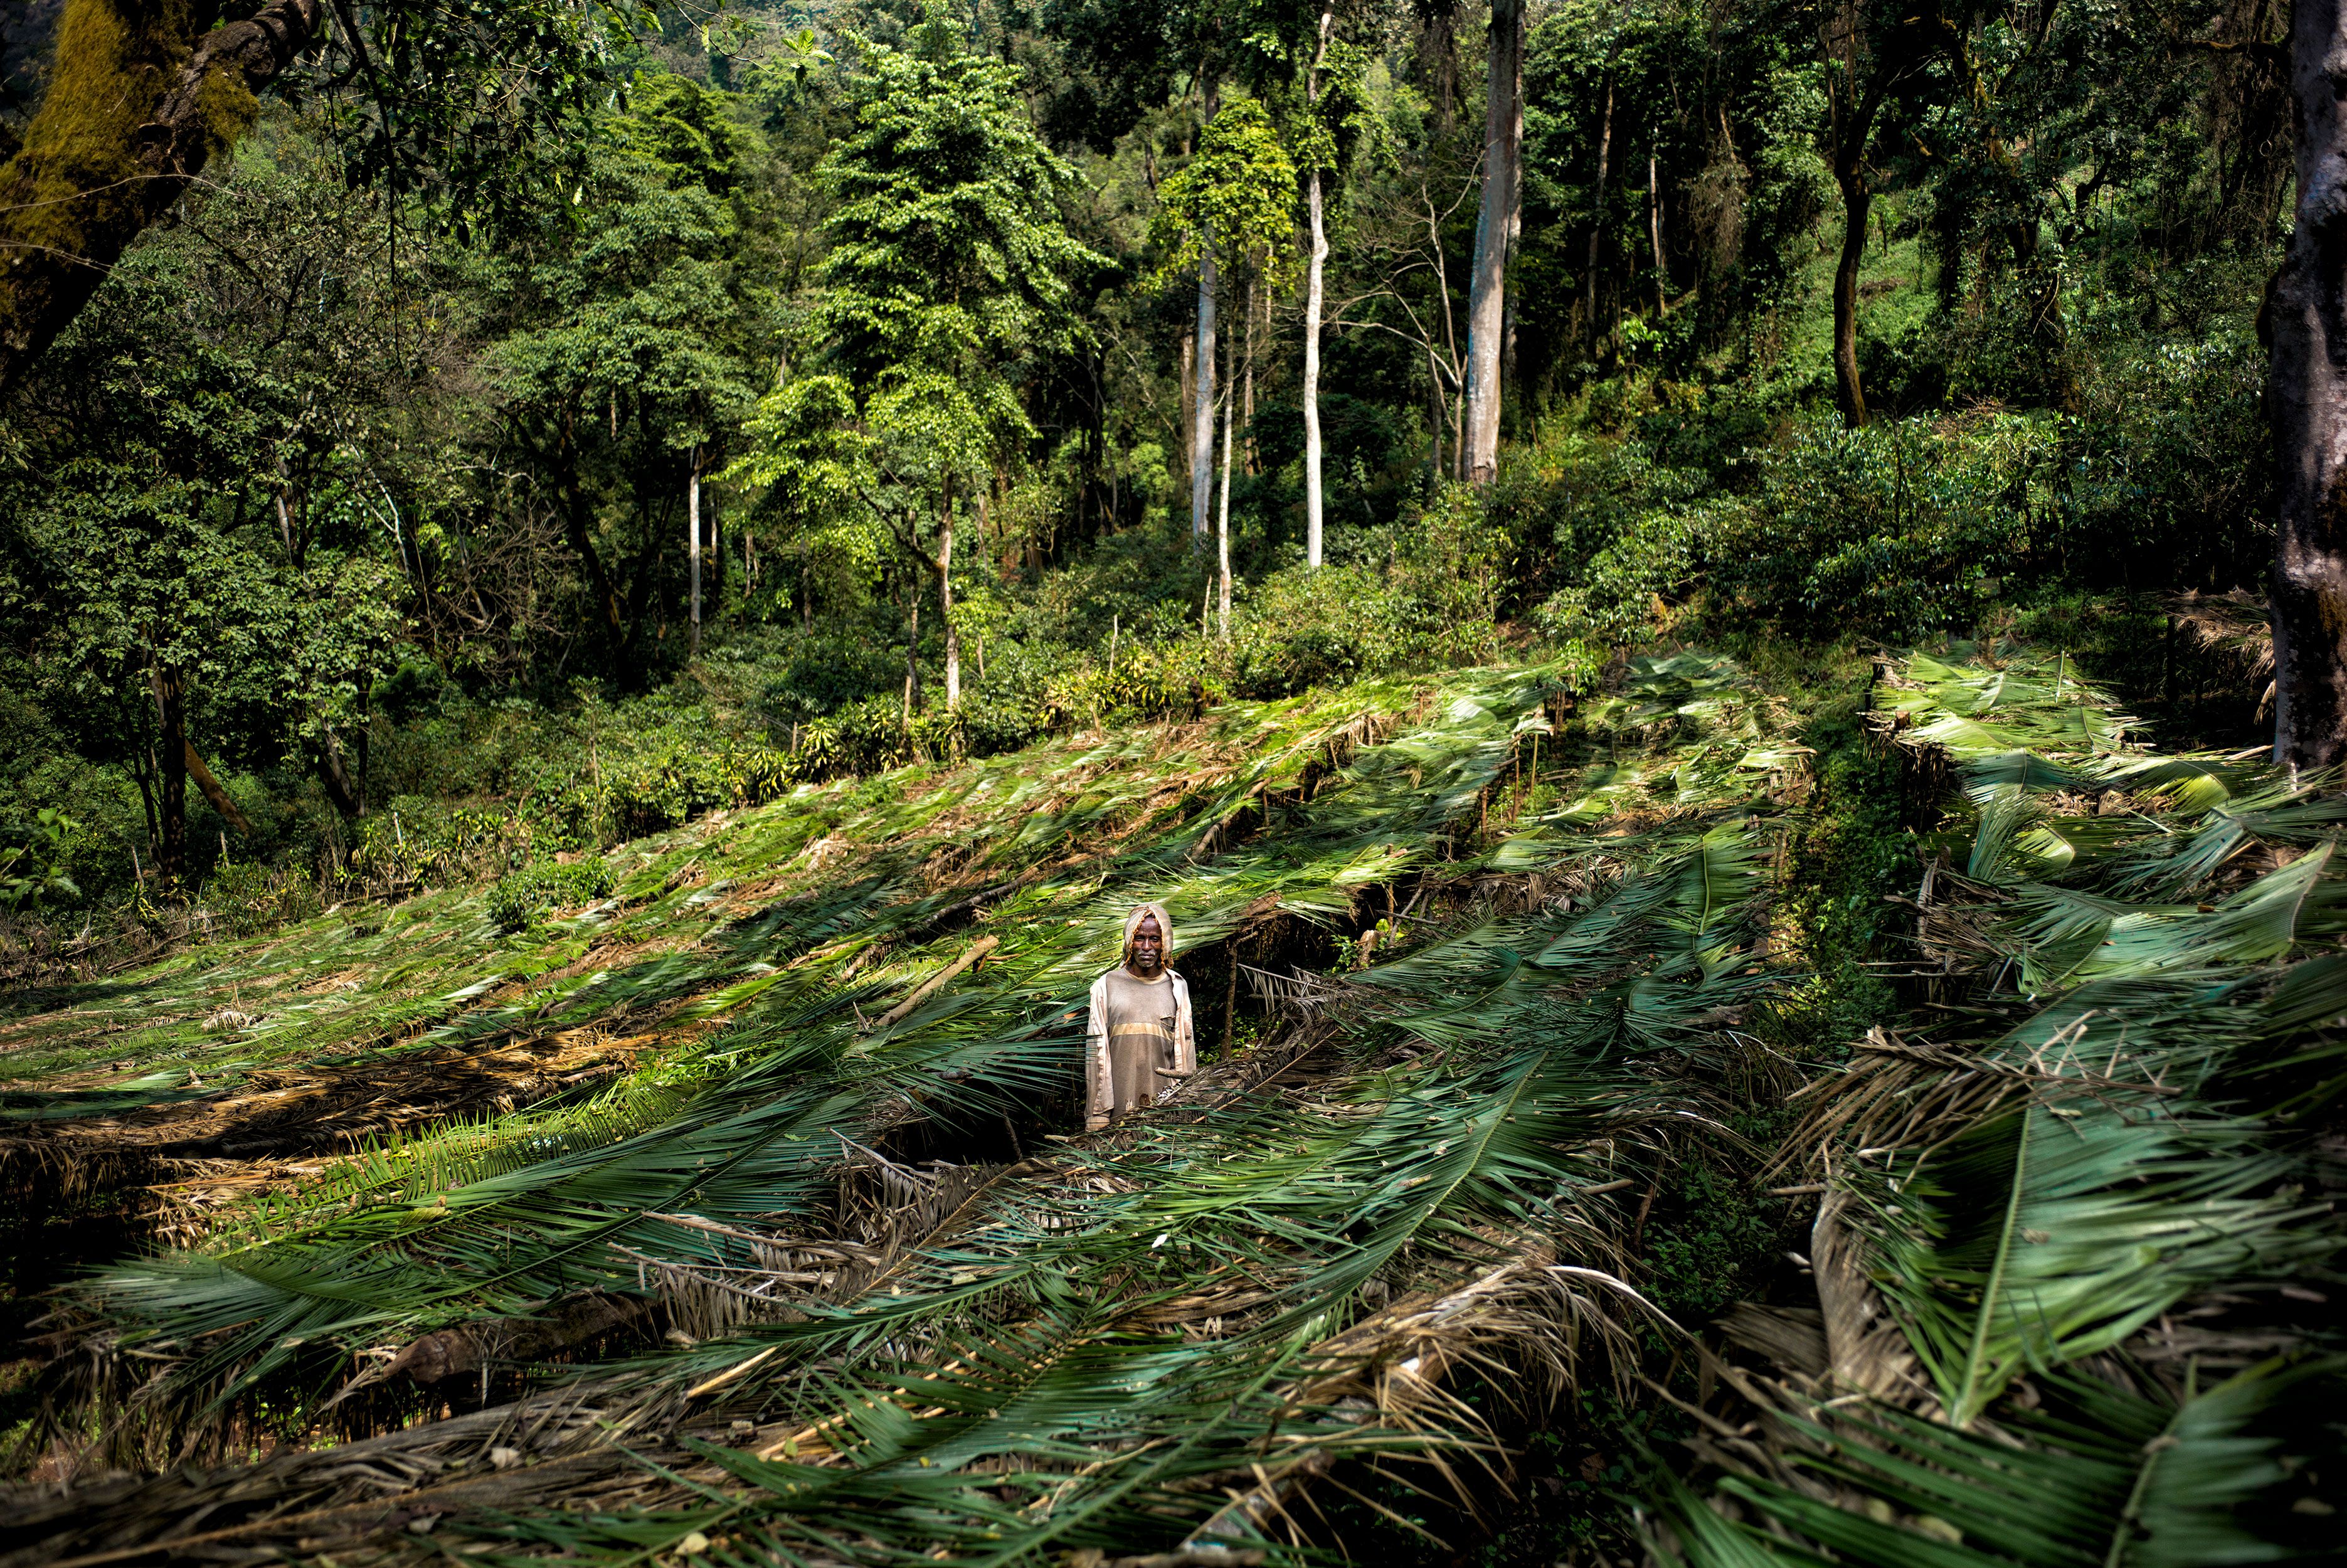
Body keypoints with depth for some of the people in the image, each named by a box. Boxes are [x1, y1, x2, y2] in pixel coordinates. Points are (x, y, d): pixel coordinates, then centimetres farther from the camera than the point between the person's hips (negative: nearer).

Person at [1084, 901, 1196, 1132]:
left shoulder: (1177, 987, 9)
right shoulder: (1106, 986, 5)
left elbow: (1185, 1048, 9)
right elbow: (1095, 1052, 1)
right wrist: (1096, 1118, -4)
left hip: (1165, 1102, 1)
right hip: (1118, 1101, -1)